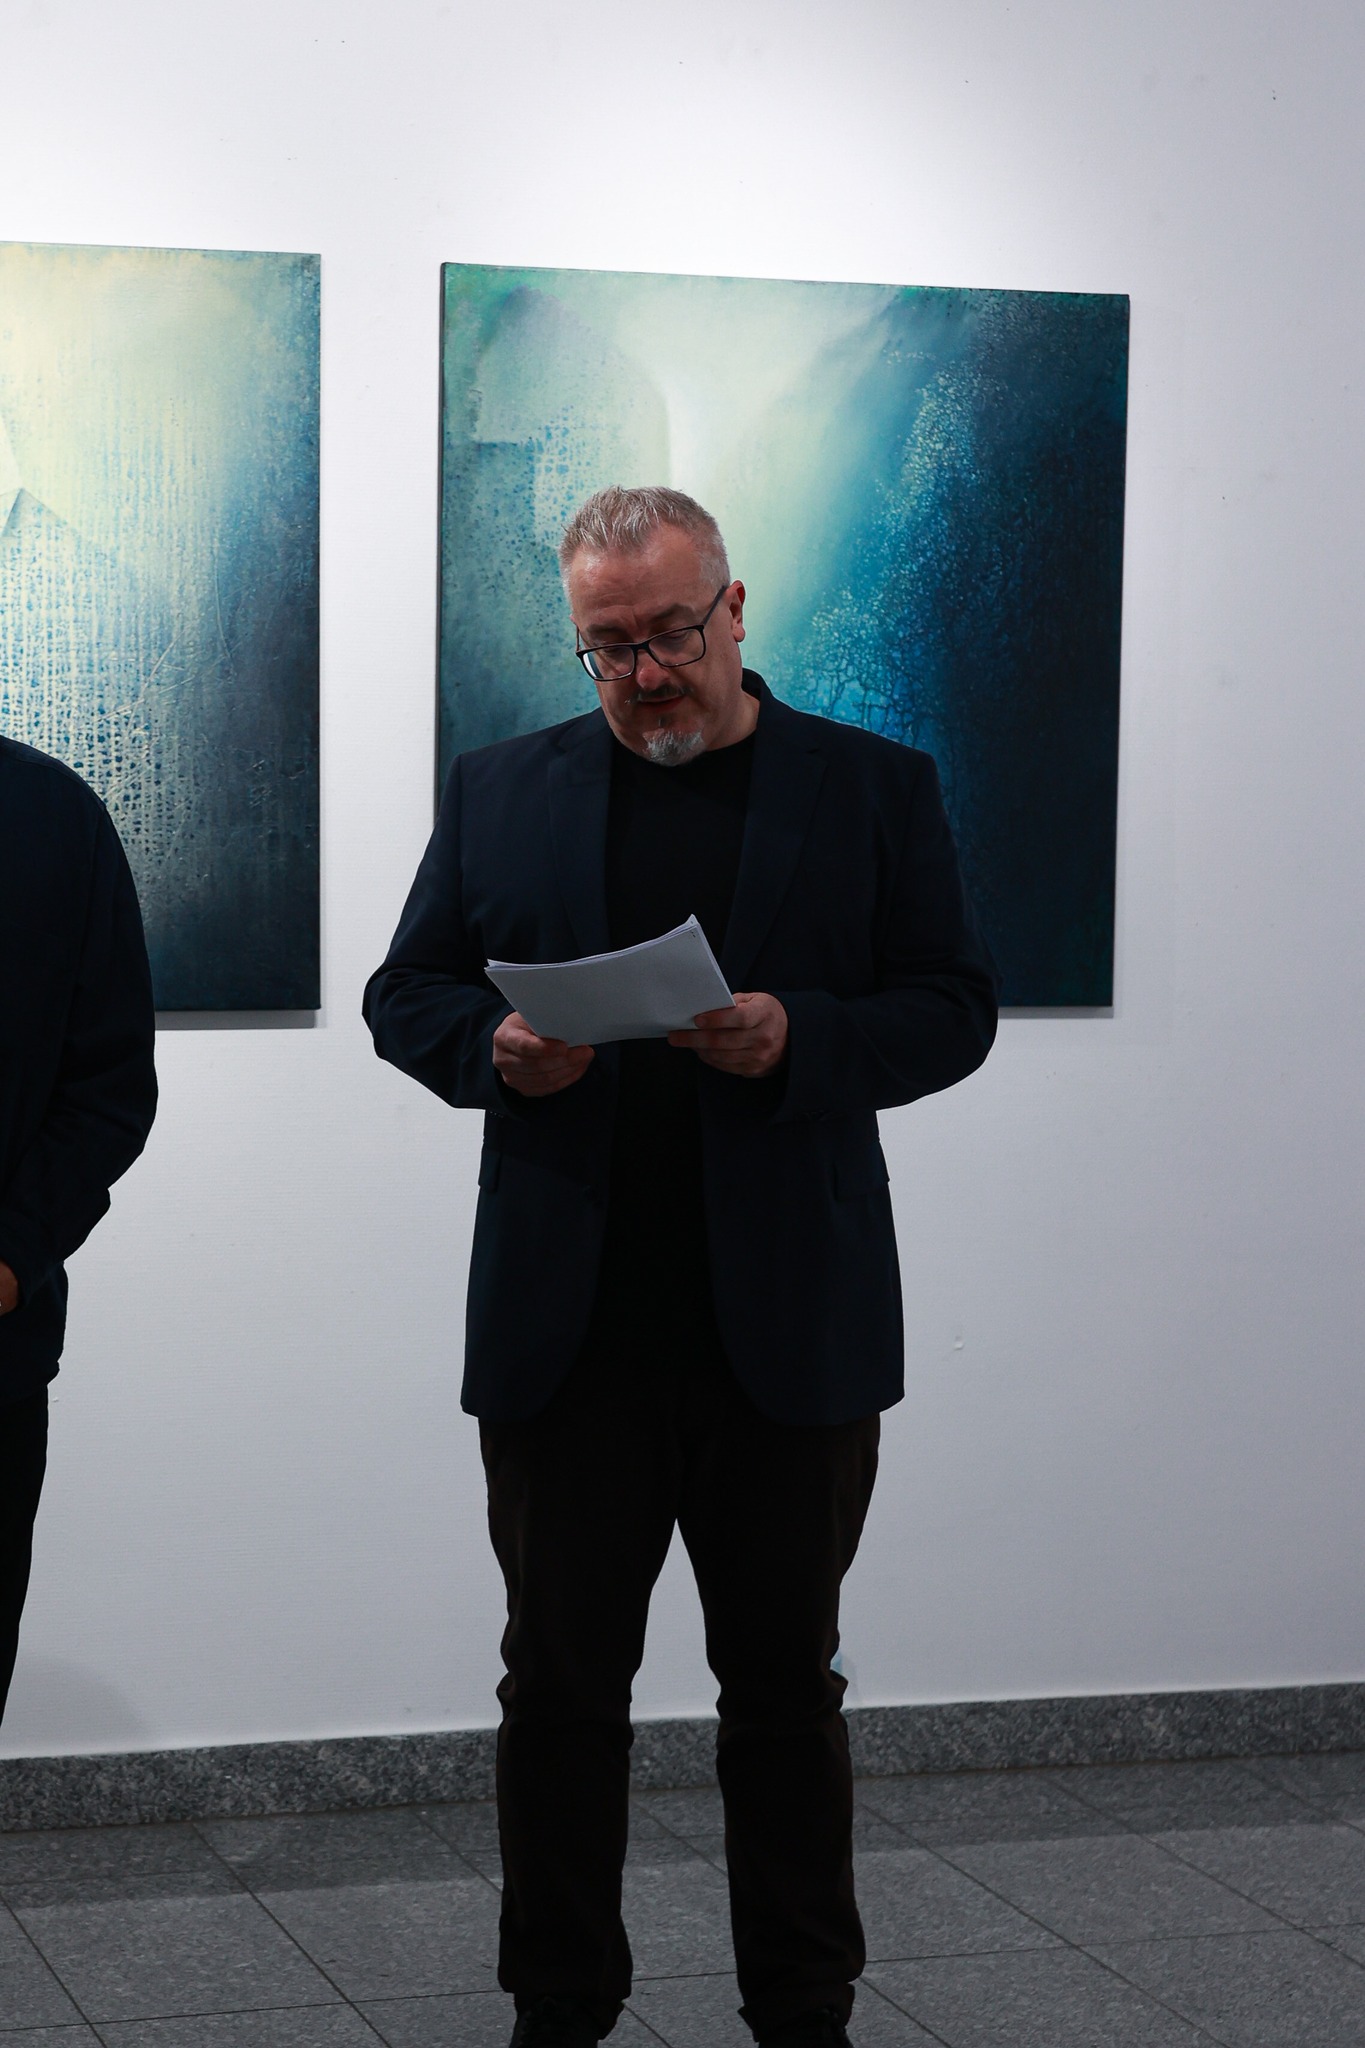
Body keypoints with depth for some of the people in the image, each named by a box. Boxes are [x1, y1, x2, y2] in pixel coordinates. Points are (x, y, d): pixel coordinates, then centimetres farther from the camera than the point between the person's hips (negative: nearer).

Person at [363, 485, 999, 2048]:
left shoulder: (872, 788, 5)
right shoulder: (499, 792, 10)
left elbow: (954, 1009, 2)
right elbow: (404, 994, 10)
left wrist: (802, 1038, -16)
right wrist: (493, 1047, -11)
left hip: (787, 1331, -1)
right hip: (564, 1330, 2)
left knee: (785, 1683, 8)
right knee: (560, 1684, 8)